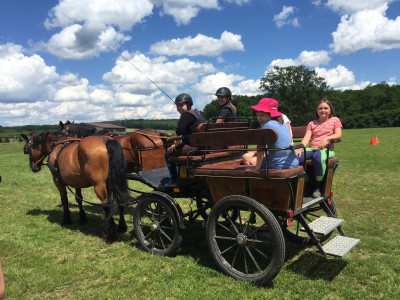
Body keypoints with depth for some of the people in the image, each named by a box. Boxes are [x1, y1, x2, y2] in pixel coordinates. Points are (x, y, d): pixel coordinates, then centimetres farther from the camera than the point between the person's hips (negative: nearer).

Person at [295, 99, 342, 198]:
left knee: (317, 156, -41)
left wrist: (326, 138, -21)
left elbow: (338, 134, -1)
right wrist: (300, 149, -15)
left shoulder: (335, 120, 15)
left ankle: (318, 185, -21)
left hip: (327, 149, -3)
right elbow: (307, 138, 5)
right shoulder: (312, 123, 20)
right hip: (311, 148, 3)